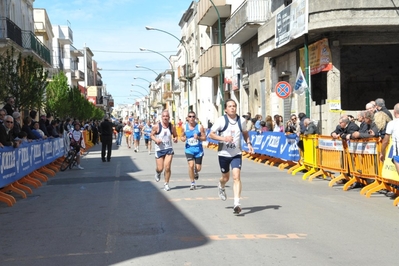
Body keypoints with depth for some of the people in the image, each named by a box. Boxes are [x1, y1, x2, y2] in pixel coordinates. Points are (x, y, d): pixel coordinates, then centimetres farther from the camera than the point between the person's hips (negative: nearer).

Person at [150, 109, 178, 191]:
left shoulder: (172, 127, -2)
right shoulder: (156, 126, -9)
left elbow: (175, 135, 12)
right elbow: (152, 135, 2)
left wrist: (175, 139, -11)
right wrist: (156, 140, -18)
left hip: (169, 149, 1)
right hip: (159, 149, -1)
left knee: (167, 167, -9)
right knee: (160, 168, 2)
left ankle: (166, 184, 8)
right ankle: (157, 173, 41)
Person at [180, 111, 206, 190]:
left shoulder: (200, 127, -5)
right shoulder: (185, 127, 1)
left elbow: (204, 138, -3)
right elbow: (182, 136, 15)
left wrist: (198, 137, -22)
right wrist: (183, 139, -8)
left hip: (198, 149, 0)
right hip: (189, 149, 0)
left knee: (198, 168, 4)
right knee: (191, 165, -16)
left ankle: (195, 172, 43)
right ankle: (192, 183, -2)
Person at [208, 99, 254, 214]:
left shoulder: (241, 121, 1)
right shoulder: (221, 120, -9)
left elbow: (245, 133, 19)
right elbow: (211, 134, -8)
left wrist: (249, 143, 2)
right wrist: (223, 138, -23)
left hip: (236, 154, 1)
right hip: (224, 154, -1)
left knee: (236, 177, -14)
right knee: (226, 177, 15)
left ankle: (237, 203, -15)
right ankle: (221, 187, 52)